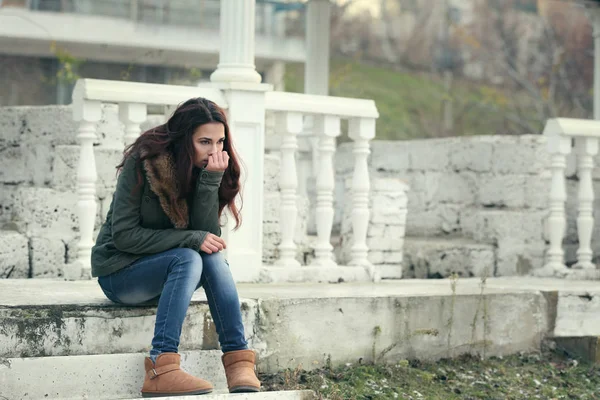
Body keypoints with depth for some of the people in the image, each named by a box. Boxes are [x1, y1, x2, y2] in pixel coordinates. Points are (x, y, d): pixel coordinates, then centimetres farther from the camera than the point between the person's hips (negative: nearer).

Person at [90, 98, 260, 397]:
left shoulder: (208, 170, -3)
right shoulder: (143, 162, -17)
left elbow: (208, 234, -13)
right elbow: (123, 235, -19)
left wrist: (211, 180, -25)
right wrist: (191, 238, -26)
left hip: (167, 269, 5)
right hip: (119, 272, -5)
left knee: (212, 256, -26)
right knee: (189, 258, -32)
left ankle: (238, 362, -32)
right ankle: (160, 370, -43)